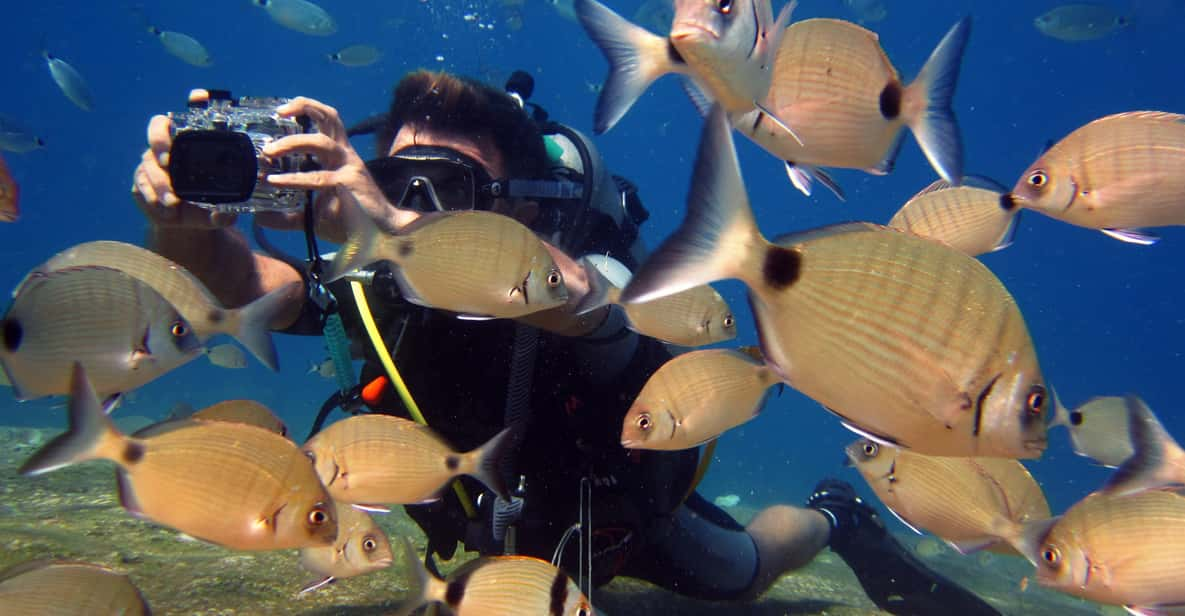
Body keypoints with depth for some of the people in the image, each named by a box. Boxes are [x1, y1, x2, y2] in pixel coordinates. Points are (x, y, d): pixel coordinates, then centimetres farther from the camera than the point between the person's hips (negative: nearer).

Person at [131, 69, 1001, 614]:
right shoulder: (376, 282, -28)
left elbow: (572, 296, -63)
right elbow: (231, 280, -39)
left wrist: (399, 226, -76)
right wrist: (184, 222, -60)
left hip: (615, 511, -4)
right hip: (490, 519, 5)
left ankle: (833, 516, 51)